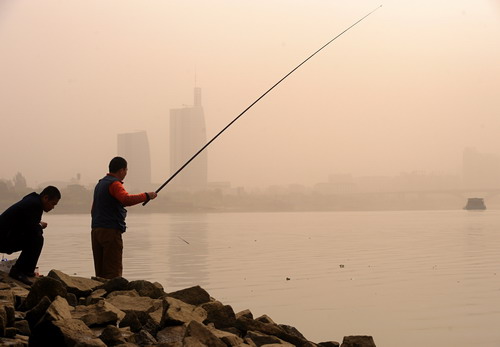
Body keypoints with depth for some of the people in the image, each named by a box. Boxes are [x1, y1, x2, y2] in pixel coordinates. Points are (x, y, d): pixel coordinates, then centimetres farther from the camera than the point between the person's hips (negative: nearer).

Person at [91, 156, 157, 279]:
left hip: (96, 230, 9)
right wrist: (147, 196, -18)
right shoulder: (114, 183, -10)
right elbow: (127, 199, -29)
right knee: (113, 271, -9)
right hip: (110, 231, -9)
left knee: (100, 272, 10)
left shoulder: (100, 183, 20)